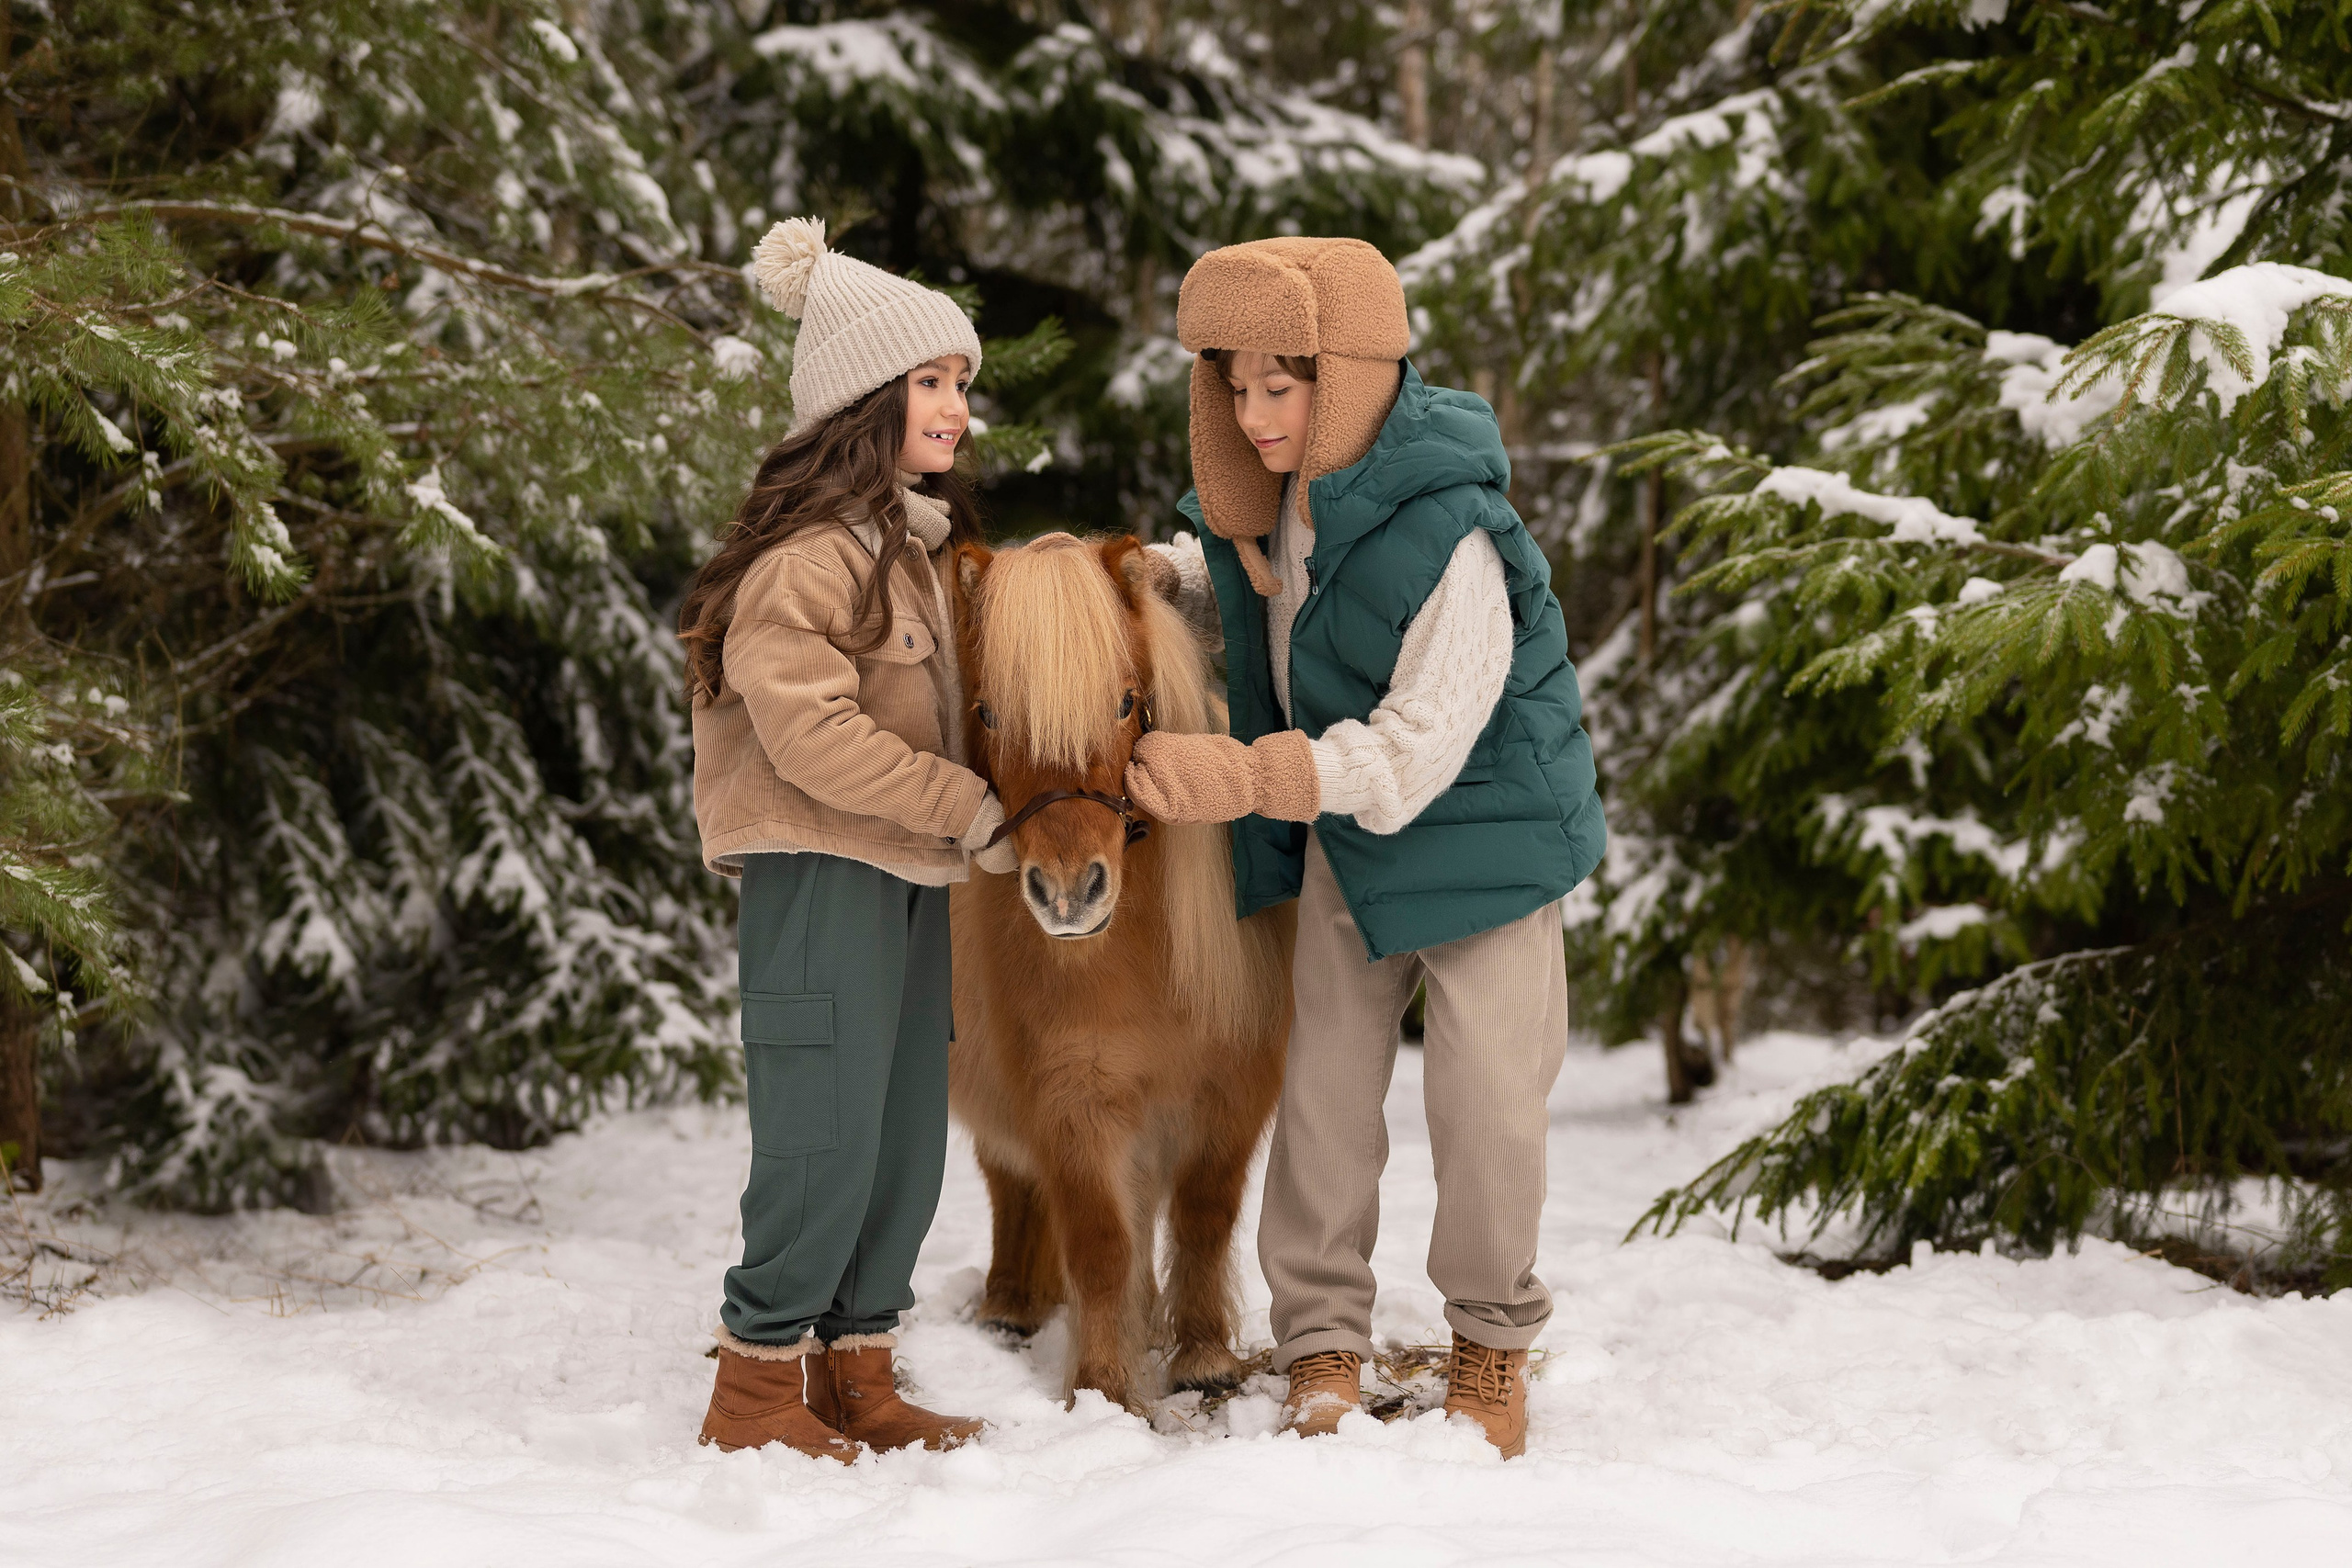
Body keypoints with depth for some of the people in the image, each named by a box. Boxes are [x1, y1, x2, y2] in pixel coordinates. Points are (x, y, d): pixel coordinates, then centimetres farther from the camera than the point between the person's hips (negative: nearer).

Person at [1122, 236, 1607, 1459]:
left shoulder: (1451, 540, -30)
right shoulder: (1270, 499, -7)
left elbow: (1414, 749, -33)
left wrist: (1247, 781, -43)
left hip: (1478, 827, -6)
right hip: (1344, 838, 6)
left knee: (1485, 1095, 0)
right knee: (1326, 1082, 4)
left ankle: (1491, 1342, 20)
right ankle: (1323, 1353, 12)